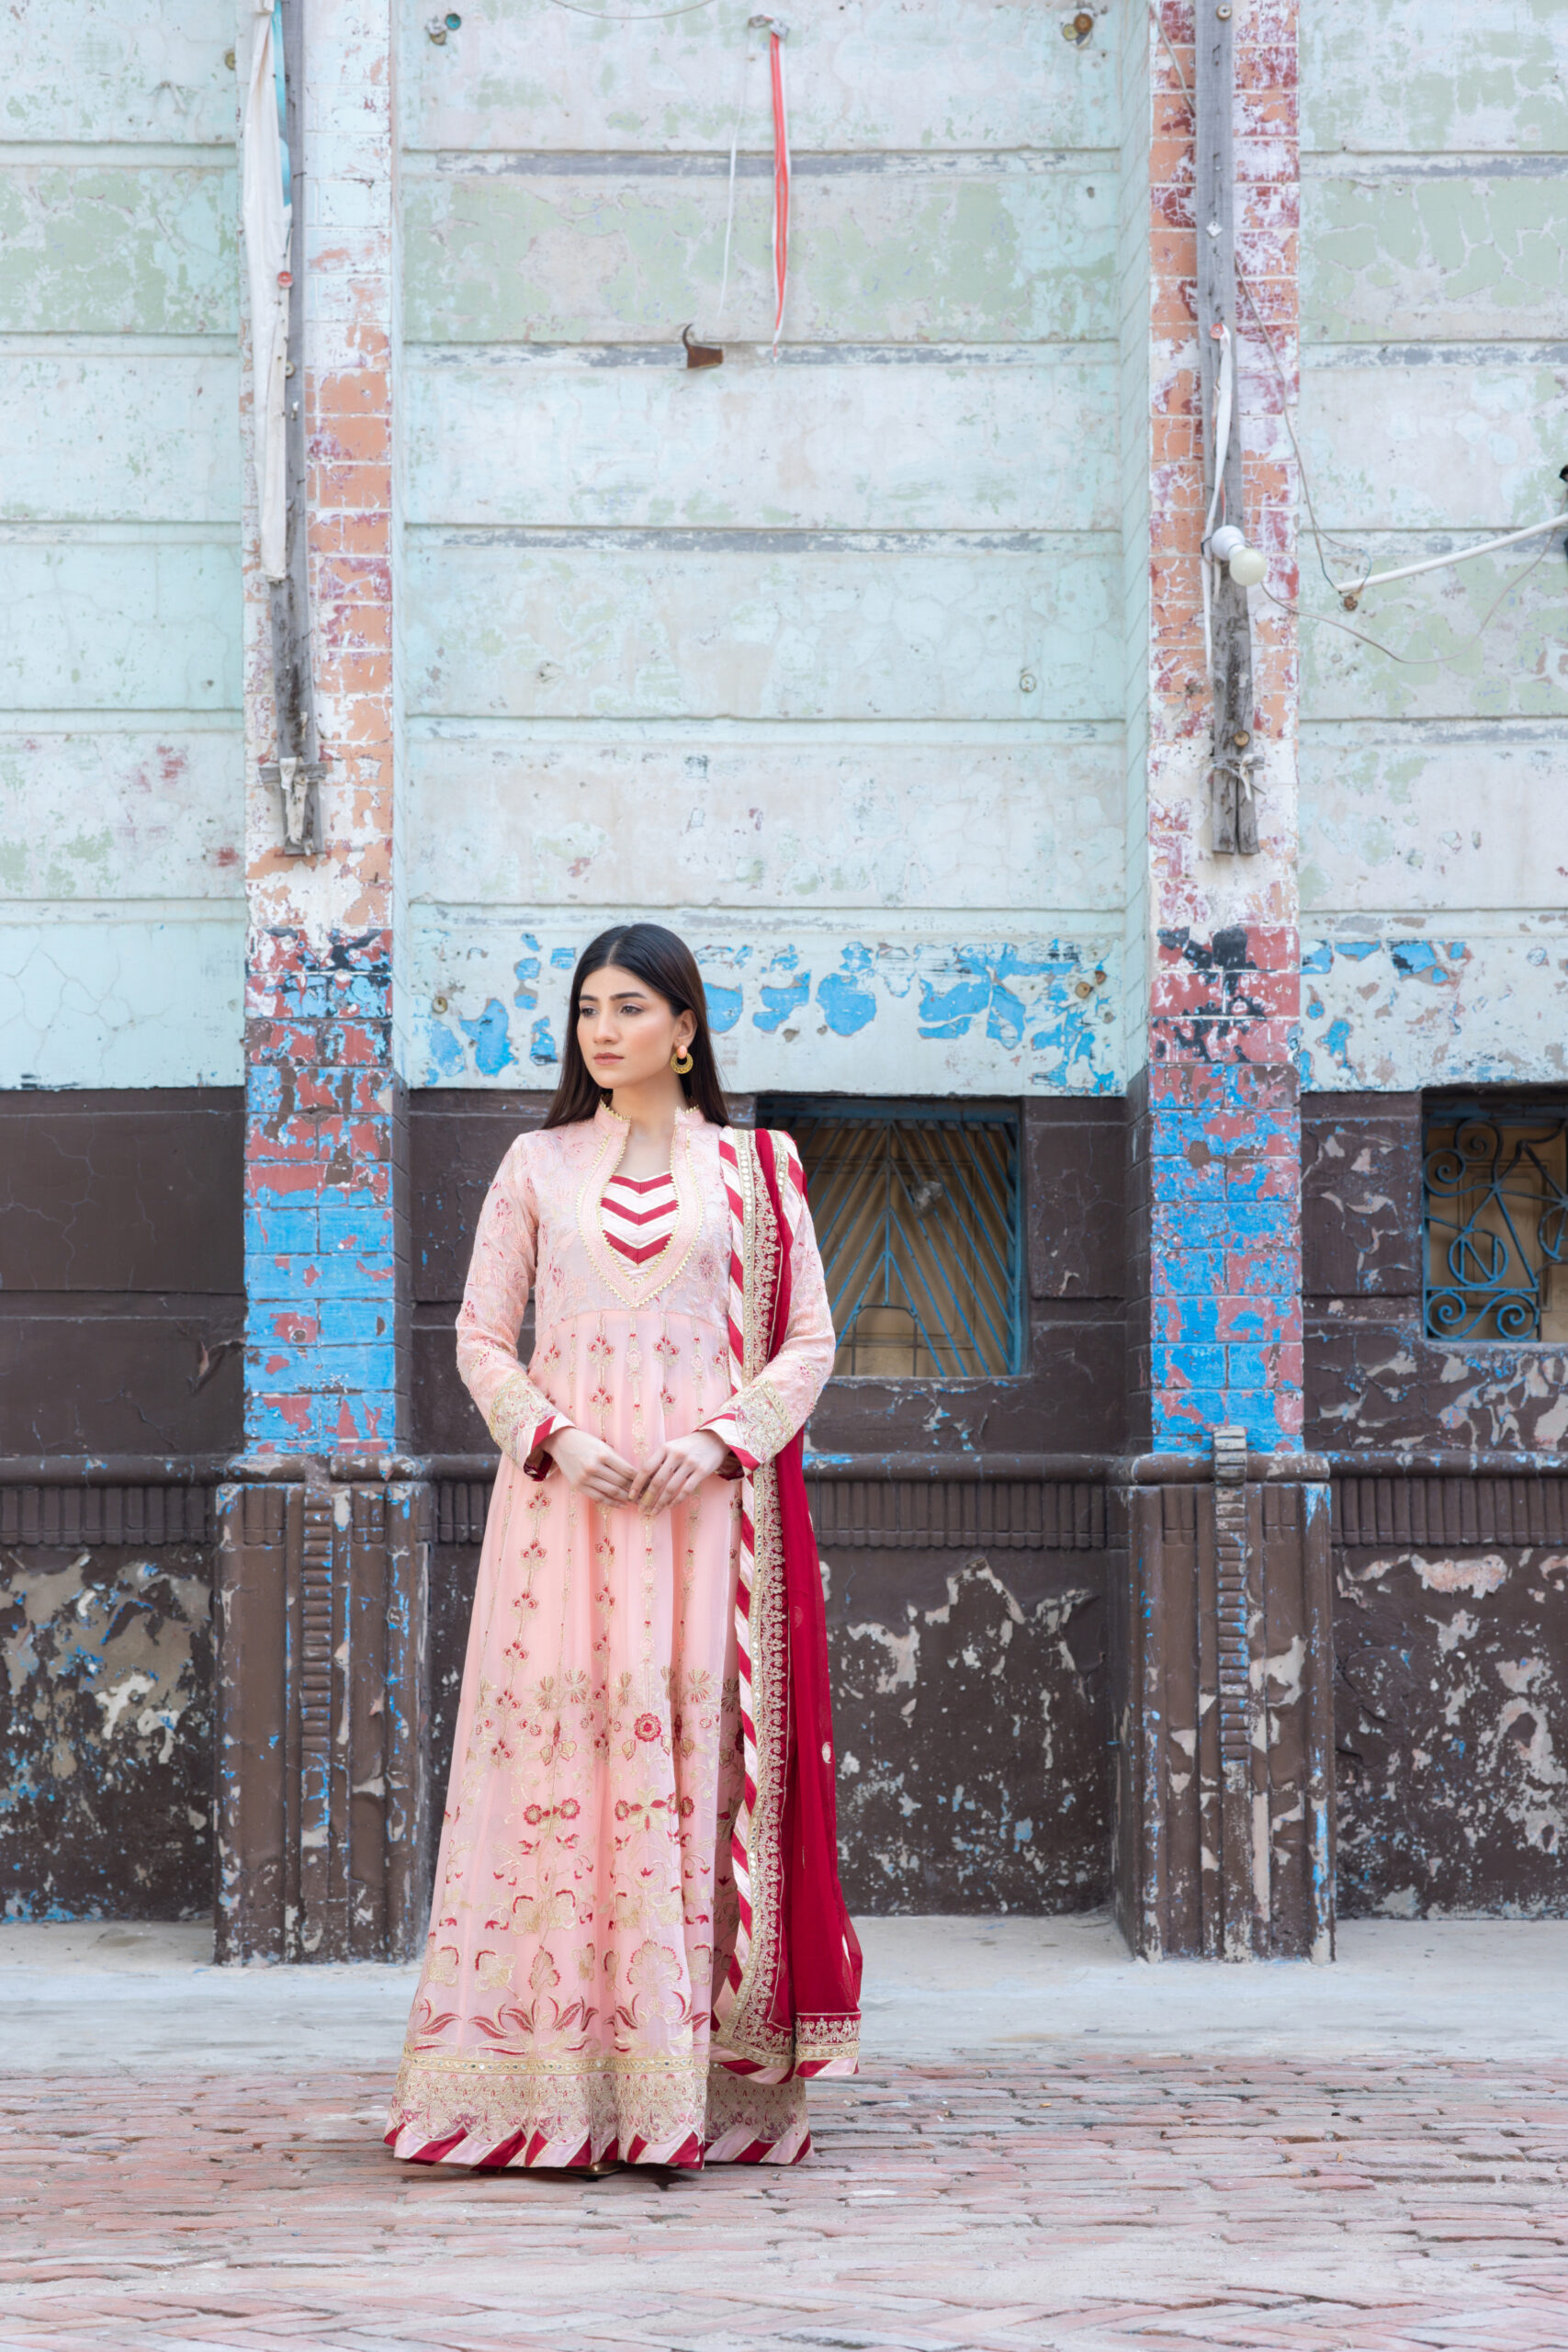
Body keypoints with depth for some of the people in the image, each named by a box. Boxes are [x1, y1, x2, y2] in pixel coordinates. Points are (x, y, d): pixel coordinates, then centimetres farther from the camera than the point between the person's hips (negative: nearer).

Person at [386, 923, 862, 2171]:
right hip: (568, 1495, 1)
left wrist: (720, 1439, -10)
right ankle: (561, 2090, -4)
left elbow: (808, 1341, 5)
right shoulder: (537, 1166, 12)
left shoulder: (753, 1169, 9)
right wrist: (555, 1437, -8)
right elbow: (483, 1337, 9)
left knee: (703, 1752, -6)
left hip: (711, 1496, -1)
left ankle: (710, 2090, -3)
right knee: (562, 1751, -6)